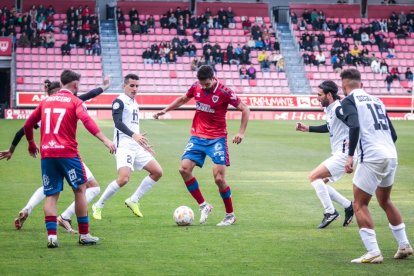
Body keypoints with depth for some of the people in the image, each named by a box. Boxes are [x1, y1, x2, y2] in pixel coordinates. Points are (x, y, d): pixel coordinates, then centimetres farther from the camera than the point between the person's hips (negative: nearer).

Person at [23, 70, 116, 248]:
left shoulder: (46, 101, 16)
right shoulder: (75, 101, 1)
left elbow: (28, 125, 20)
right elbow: (87, 121, -17)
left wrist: (31, 144, 37)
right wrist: (106, 141, -24)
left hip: (46, 153, 4)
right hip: (67, 152, -4)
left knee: (51, 195, 8)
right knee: (80, 189, 7)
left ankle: (51, 235, -4)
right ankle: (84, 235, 8)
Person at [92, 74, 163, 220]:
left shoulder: (135, 104, 21)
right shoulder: (119, 101, -6)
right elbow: (118, 122, -21)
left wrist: (143, 143, 30)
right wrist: (133, 135, -34)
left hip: (136, 146, 9)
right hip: (124, 146, -9)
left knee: (157, 172, 4)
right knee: (124, 178, -24)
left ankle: (133, 201, 13)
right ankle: (98, 206, -8)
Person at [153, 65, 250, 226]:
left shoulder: (224, 92, -15)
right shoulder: (196, 87, 0)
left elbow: (245, 109, -8)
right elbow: (183, 99, 21)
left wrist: (241, 133, -15)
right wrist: (165, 110, 16)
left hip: (217, 139, -5)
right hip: (197, 137, 5)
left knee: (219, 178, -11)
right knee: (184, 168, -12)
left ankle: (230, 216, 7)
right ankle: (203, 206, 3)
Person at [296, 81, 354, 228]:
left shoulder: (338, 109, -17)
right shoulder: (330, 109, 13)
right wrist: (308, 128, 28)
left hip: (344, 154, -10)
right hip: (338, 155, 10)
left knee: (314, 176, -13)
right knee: (319, 182, 13)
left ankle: (330, 212, -9)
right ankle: (348, 206, 15)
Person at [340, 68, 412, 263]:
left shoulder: (349, 101, 1)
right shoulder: (376, 100, 21)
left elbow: (354, 126, -18)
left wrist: (350, 155, -18)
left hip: (372, 158, -7)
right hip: (392, 156, 7)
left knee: (359, 205, 2)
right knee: (385, 201, 26)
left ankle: (373, 253, -7)